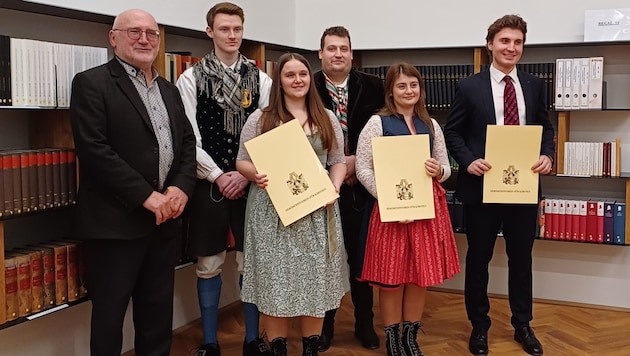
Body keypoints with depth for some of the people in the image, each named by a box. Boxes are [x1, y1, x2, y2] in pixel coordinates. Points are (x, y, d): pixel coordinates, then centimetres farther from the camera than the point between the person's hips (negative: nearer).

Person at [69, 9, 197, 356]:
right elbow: (93, 149, -17)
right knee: (109, 312, 6)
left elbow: (187, 142, 14)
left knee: (158, 310, 16)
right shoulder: (92, 83, -7)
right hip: (116, 220, -6)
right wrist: (146, 195, -18)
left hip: (164, 217, 7)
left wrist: (181, 187, -5)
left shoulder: (169, 90, 15)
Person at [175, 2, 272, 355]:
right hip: (209, 183, -1)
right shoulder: (191, 78, -1)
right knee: (209, 265, 7)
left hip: (250, 183, 1)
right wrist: (218, 176, -11)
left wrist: (246, 174, -10)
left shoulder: (261, 79, 4)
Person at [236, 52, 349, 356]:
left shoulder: (327, 119, 10)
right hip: (273, 211, -2)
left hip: (317, 211, 2)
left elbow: (338, 161, 12)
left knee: (315, 279, 6)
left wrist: (334, 186, -6)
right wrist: (256, 175, -17)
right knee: (275, 280, 2)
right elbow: (242, 161, 3)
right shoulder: (260, 118, 3)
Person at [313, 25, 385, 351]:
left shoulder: (371, 86, 1)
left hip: (360, 184, 1)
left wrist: (357, 160, -11)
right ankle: (324, 323, 25)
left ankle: (364, 324, 25)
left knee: (361, 254, 10)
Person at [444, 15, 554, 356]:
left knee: (521, 258, 14)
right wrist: (469, 161, -17)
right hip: (482, 186, -3)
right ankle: (479, 326, 26)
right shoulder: (470, 86, -3)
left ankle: (522, 325, 31)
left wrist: (547, 155, -8)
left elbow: (545, 128, 11)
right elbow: (452, 132, -1)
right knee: (478, 258, 10)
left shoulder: (534, 85, 7)